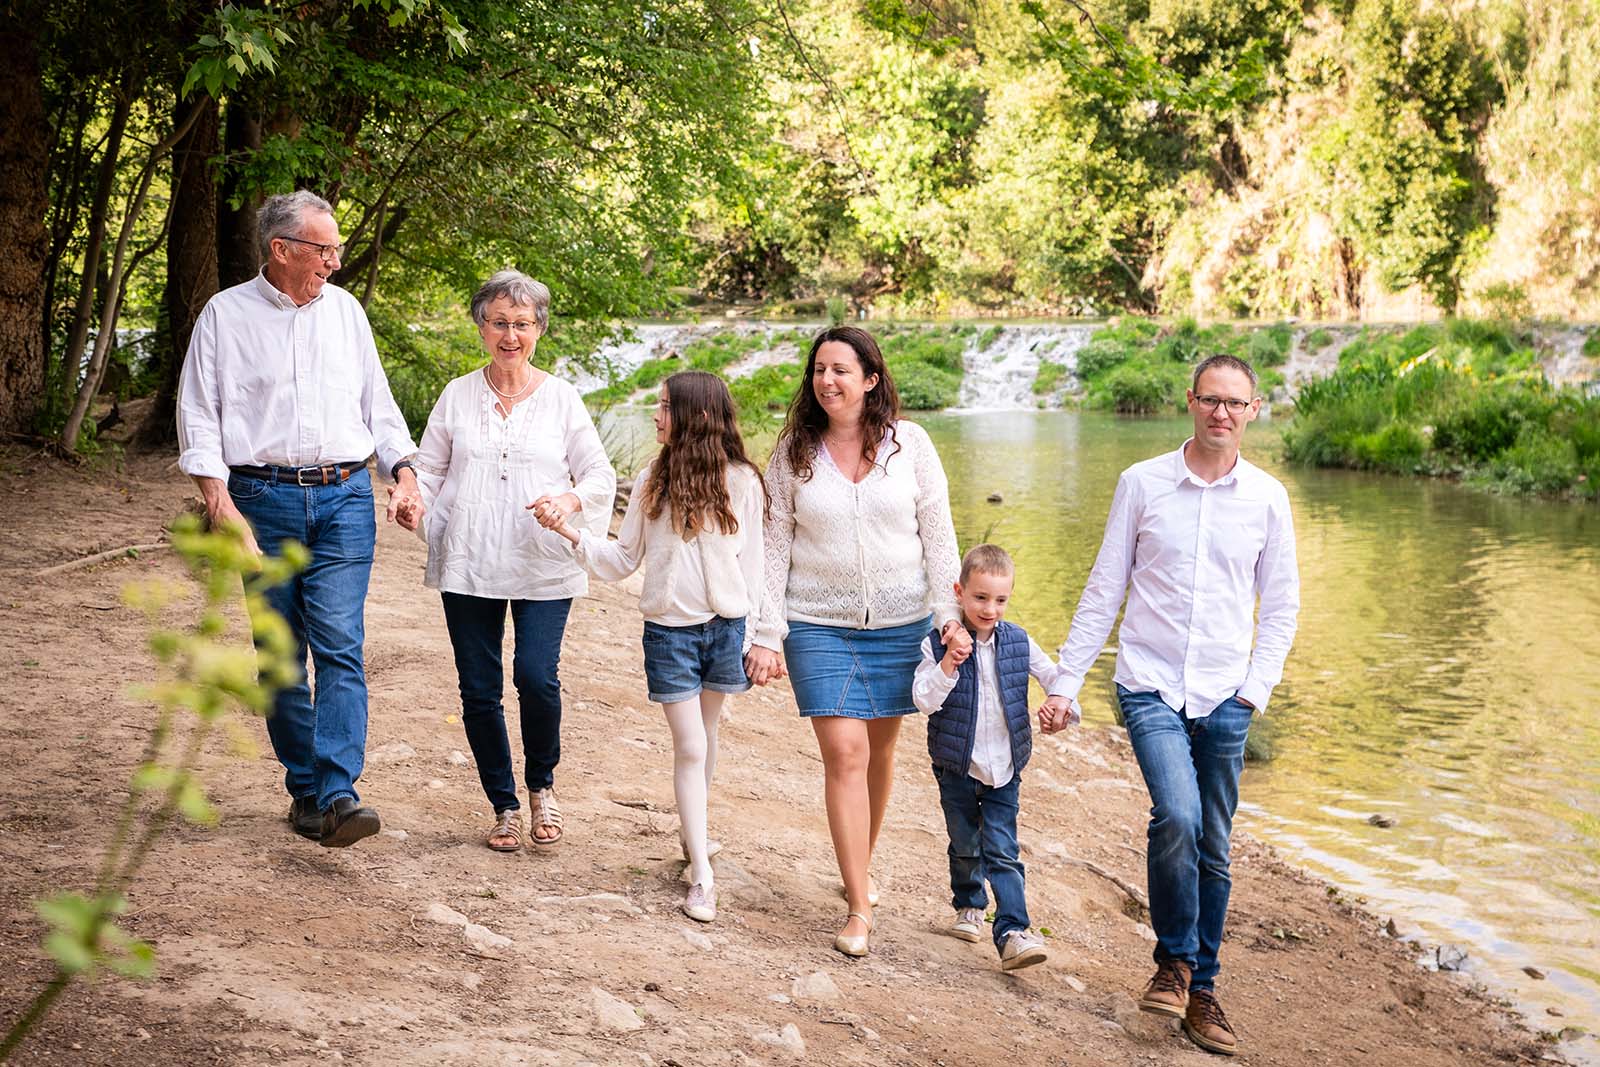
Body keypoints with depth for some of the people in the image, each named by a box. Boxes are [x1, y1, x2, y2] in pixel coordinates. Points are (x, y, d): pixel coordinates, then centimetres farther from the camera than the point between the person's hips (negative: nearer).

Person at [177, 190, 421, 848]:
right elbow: (198, 416, 1)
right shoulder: (226, 314, 3)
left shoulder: (345, 309, 12)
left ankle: (338, 793, -17)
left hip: (344, 497, 1)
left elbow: (377, 403, 19)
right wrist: (221, 505, -10)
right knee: (281, 652, 4)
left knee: (340, 642, -12)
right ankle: (304, 788, 15)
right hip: (264, 498, -1)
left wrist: (403, 472, 5)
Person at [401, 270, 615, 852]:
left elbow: (601, 476, 4)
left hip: (543, 567, -2)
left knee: (536, 676, -15)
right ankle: (504, 805, 22)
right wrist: (414, 498, -10)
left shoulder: (561, 399, 4)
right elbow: (428, 466, 12)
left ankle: (542, 784, 14)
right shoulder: (457, 396, 7)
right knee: (479, 689, 4)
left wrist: (570, 501, -17)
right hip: (468, 565, 2)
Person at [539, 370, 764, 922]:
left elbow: (751, 565, 1)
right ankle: (702, 875, 2)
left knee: (705, 735, 15)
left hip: (725, 626, 0)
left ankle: (692, 831, 37)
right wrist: (572, 533, -9)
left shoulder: (741, 481, -4)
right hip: (669, 628, 0)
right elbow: (623, 559, 4)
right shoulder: (653, 481, 0)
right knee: (689, 747, -2)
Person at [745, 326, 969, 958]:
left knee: (880, 749, 11)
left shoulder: (909, 444, -1)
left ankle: (862, 863, 35)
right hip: (818, 624, -1)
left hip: (900, 622, 1)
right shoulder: (794, 452, 1)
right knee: (844, 752, -9)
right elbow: (775, 547, 2)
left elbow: (938, 536, 2)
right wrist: (765, 635, -3)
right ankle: (860, 907, -3)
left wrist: (951, 615, -6)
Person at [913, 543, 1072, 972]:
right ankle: (969, 905, 40)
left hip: (1004, 768, 1)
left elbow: (1055, 678, 6)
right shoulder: (938, 644, -11)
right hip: (956, 765, -1)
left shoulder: (1018, 642, -2)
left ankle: (1012, 933, -10)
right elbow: (924, 701, -16)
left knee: (1002, 851, -6)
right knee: (965, 845, 14)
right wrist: (947, 666, -30)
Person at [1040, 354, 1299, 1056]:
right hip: (1150, 687, -2)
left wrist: (1257, 688, 0)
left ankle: (1201, 991, 22)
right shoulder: (1142, 483, 0)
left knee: (1212, 849, 6)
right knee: (1176, 817, -22)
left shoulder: (1267, 498, 4)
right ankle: (1174, 960, 2)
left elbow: (1281, 604, 10)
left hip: (1224, 697, 2)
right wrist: (1065, 683, 2)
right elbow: (1103, 591, 4)